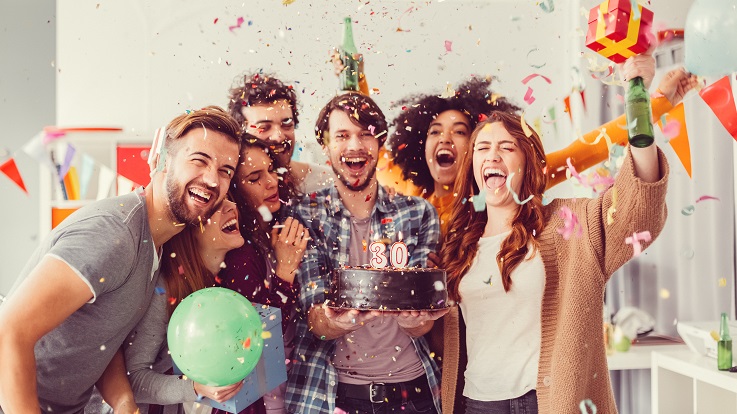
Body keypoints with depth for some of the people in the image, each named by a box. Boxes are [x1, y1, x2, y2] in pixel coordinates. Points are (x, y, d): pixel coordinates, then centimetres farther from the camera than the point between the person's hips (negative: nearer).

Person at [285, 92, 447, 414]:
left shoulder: (418, 213, -1)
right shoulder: (305, 216, -5)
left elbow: (421, 324, -5)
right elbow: (317, 325, -12)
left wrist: (413, 318, -27)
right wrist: (339, 319, -34)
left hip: (411, 388, 2)